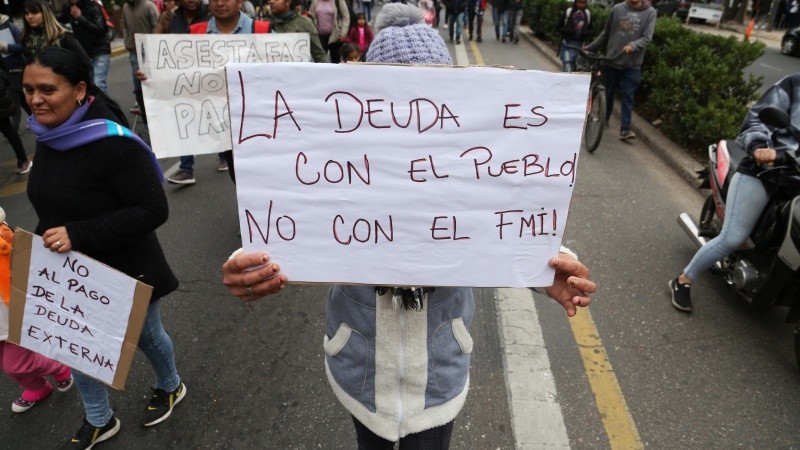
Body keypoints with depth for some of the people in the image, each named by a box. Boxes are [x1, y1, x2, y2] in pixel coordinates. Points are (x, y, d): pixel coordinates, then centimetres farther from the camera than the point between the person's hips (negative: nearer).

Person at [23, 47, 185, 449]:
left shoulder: (114, 144, -28)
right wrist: (44, 240, 5)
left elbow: (154, 210, -30)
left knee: (145, 335, 19)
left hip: (126, 272, -7)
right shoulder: (48, 136, -2)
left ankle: (170, 388, 50)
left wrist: (78, 235, -32)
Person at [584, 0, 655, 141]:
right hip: (612, 61, 2)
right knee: (608, 93, 12)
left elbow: (647, 38, -11)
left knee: (627, 97, -4)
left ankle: (625, 129, -4)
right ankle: (604, 119, 32)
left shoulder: (650, 12, -2)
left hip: (632, 65, -1)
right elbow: (606, 33, 11)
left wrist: (633, 45, -30)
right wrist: (590, 48, 13)